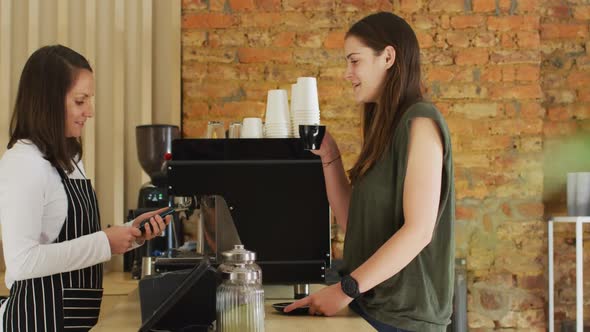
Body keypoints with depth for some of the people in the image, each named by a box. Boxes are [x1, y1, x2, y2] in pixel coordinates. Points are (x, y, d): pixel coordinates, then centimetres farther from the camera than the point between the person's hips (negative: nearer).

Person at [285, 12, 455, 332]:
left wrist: (346, 289, -21)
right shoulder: (383, 129, 13)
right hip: (370, 304, 8)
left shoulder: (419, 122, -13)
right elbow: (351, 220, 13)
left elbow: (419, 230, -21)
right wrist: (328, 155, 5)